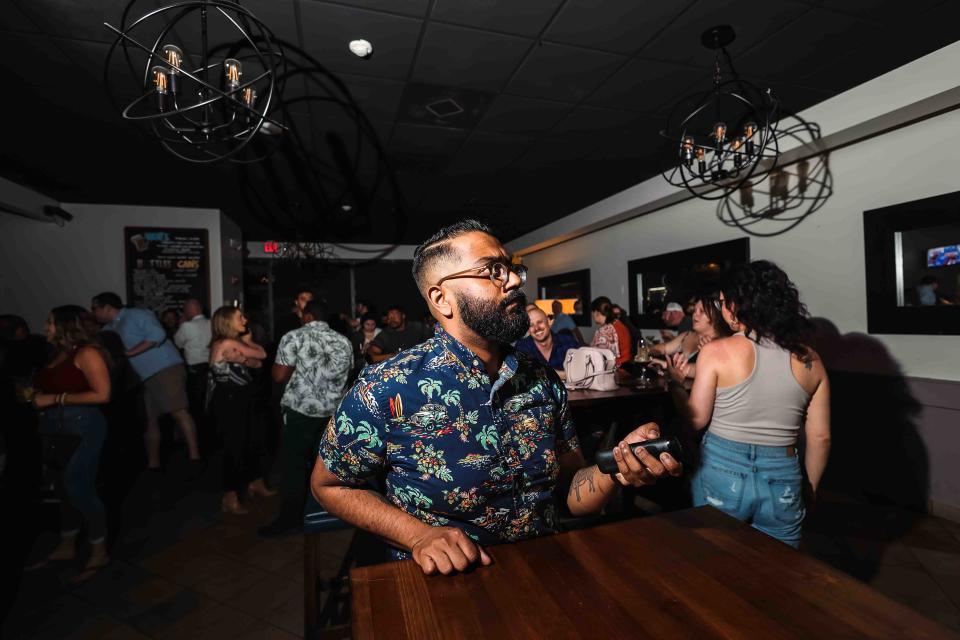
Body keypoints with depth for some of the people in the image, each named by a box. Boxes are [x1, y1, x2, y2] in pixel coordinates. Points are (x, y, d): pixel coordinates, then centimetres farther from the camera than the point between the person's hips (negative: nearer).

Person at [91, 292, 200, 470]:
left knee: (178, 412, -15)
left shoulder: (136, 315, -4)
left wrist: (130, 353, -15)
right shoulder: (109, 329, 21)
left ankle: (194, 457, -15)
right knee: (150, 420, 11)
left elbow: (157, 335, -17)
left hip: (165, 369, -9)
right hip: (145, 377, 9)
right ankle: (153, 465, 20)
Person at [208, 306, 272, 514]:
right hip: (228, 402, -9)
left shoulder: (234, 344, 10)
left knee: (254, 440, 17)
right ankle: (230, 498, 15)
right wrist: (248, 342, 4)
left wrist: (243, 358, -10)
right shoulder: (227, 344, -20)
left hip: (240, 399, 9)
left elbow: (257, 364, 7)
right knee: (235, 446, 0)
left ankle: (255, 483, 34)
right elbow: (262, 354, -13)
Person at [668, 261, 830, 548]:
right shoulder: (809, 359, -1)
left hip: (722, 473, -3)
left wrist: (676, 382, 6)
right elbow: (820, 437, 4)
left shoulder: (717, 351, -13)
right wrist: (809, 489, 17)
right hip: (783, 481, 3)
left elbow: (696, 420, -10)